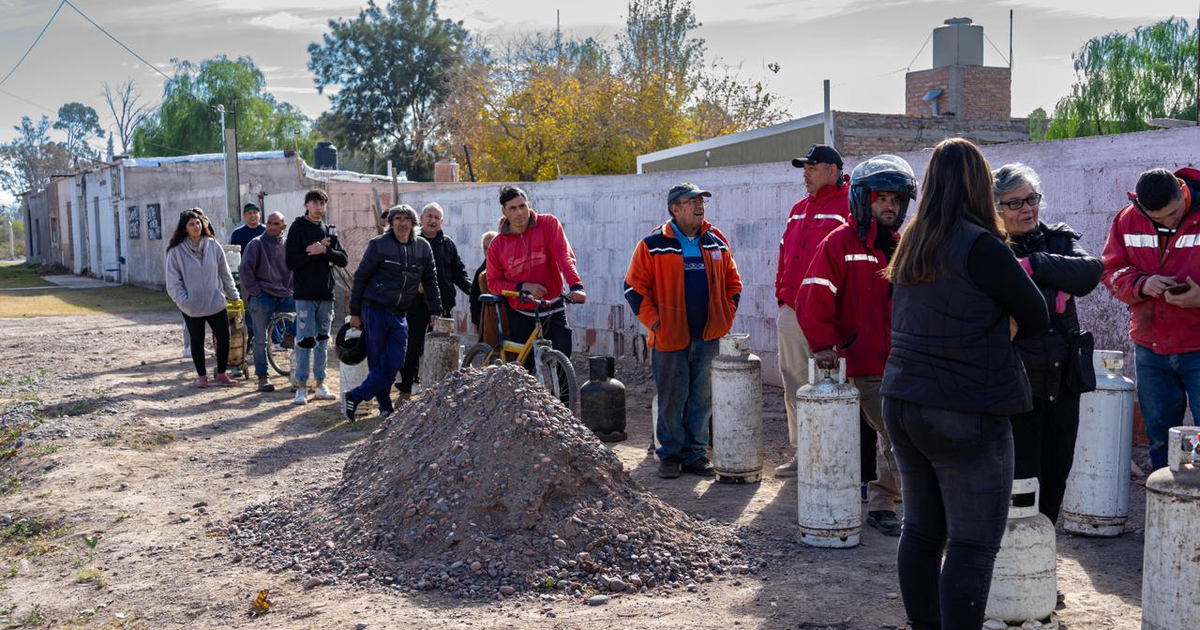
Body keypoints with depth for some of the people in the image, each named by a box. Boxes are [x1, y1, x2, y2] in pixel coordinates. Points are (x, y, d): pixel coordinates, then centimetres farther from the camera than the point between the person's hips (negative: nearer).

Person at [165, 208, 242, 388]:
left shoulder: (213, 246, 0)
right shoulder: (176, 251, -7)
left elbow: (225, 274, 7)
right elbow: (173, 282, -6)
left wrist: (234, 296, 7)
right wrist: (183, 301, -14)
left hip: (216, 303, 2)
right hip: (192, 307, -2)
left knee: (224, 338, 3)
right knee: (197, 342, 11)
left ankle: (221, 373, 21)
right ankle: (201, 375, 25)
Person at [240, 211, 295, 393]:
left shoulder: (287, 246, 10)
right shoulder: (256, 244, -3)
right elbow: (244, 269, -7)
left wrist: (290, 289, 9)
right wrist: (254, 291, -11)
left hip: (283, 296, 4)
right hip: (262, 298, -4)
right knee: (261, 339, -1)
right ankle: (262, 377, 8)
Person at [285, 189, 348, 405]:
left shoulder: (330, 231, 12)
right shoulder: (297, 229, -1)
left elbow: (343, 259, 3)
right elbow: (291, 262, -10)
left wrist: (325, 250, -12)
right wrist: (313, 251, -13)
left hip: (326, 294, 5)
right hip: (305, 295, -4)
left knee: (322, 340, 10)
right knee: (305, 340, -6)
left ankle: (320, 385, 17)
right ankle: (301, 387, 0)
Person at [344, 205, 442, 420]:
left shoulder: (423, 247, 7)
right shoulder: (378, 245, -4)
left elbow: (430, 281, 14)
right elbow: (360, 278, 0)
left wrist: (436, 312, 12)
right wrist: (355, 313, -1)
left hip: (400, 315, 4)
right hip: (375, 311, -4)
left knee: (394, 364, -6)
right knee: (377, 363, 0)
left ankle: (354, 398, 2)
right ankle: (385, 407, 11)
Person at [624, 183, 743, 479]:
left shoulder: (717, 241, 8)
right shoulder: (654, 244, -5)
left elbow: (732, 283, 18)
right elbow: (634, 288, -4)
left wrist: (727, 317, 8)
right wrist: (654, 322, -8)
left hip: (708, 338, 4)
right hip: (670, 339, -4)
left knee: (702, 399, 9)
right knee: (671, 400, 5)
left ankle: (695, 454, 20)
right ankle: (670, 455, 18)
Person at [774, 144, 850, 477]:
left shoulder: (848, 208, -8)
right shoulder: (799, 209, 17)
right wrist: (782, 293, 14)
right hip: (791, 312, 8)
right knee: (795, 386, 12)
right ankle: (802, 453, 23)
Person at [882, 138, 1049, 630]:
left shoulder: (910, 246, 8)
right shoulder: (982, 246, -14)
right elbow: (1037, 318, -5)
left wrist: (994, 328, 9)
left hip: (902, 404, 8)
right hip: (966, 415, -8)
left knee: (921, 529, 15)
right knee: (973, 543, -1)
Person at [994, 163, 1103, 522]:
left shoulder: (1060, 239, 10)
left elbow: (1091, 271, -9)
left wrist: (1035, 264, -16)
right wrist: (1057, 298, -13)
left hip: (1064, 378, 5)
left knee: (1056, 477, 12)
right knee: (1022, 478, -3)